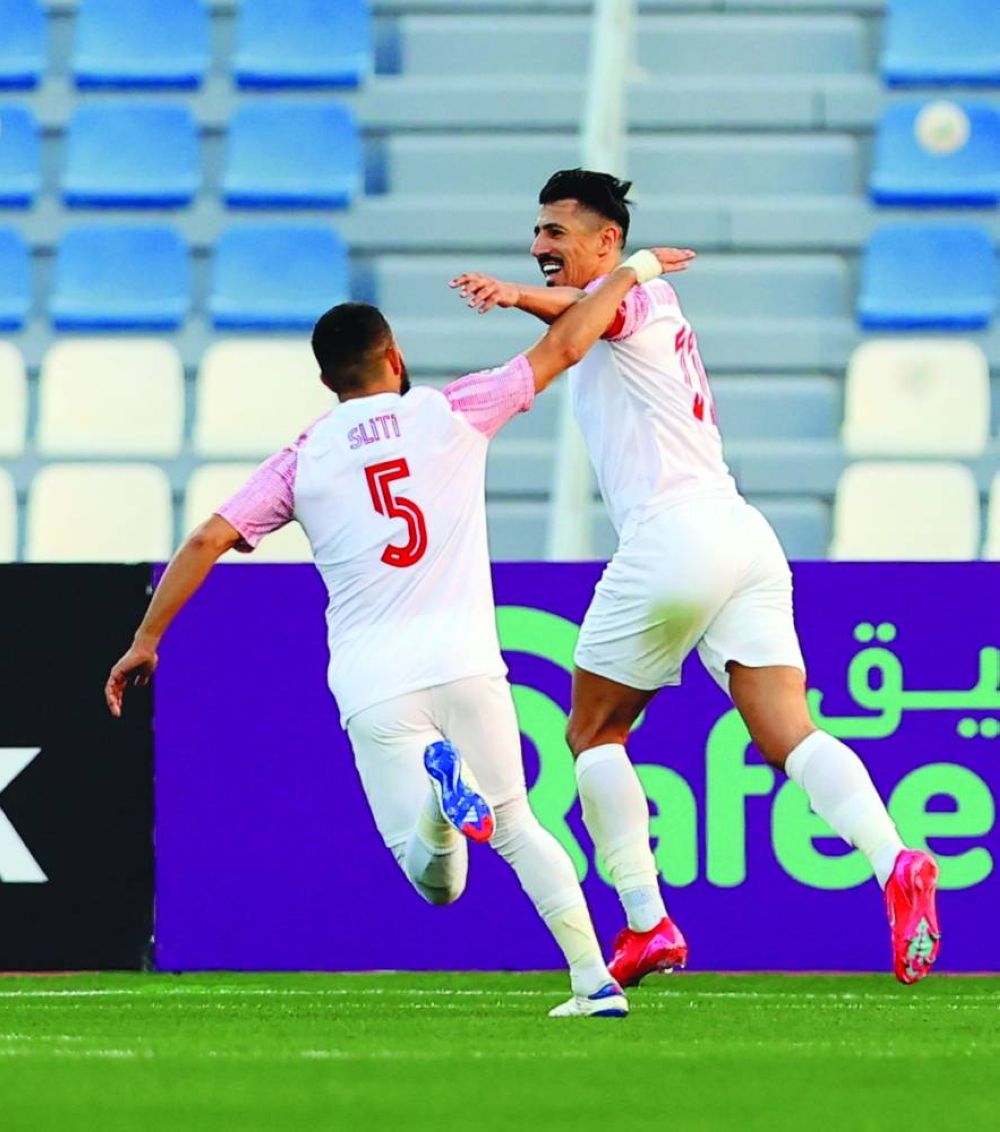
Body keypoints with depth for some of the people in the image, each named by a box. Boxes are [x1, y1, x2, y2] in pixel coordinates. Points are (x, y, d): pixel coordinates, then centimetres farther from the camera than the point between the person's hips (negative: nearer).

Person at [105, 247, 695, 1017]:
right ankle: (595, 978, 2)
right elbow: (564, 347, 15)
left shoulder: (301, 461, 9)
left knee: (437, 882, 3)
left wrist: (146, 640, 9)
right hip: (465, 664, 0)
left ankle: (439, 788, -31)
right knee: (517, 826, 17)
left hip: (372, 692, 0)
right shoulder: (451, 411, 8)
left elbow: (209, 540, 2)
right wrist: (629, 272, 28)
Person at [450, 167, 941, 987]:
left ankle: (647, 926, 2)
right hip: (746, 538, 8)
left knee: (593, 734, 7)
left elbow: (592, 309, -26)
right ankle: (896, 863, -29)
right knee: (791, 737, -6)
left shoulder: (636, 294, -1)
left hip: (673, 534, -8)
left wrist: (522, 296, -44)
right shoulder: (652, 313, 28)